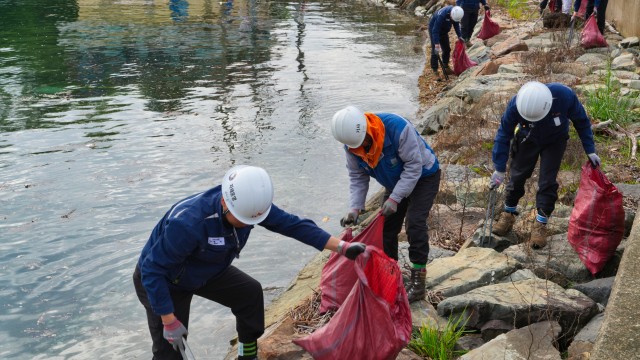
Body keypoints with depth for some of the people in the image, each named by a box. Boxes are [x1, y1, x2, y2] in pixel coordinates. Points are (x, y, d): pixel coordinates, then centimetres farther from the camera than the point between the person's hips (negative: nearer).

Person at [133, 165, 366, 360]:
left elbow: (292, 225, -14)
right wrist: (169, 322, -28)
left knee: (250, 292, 4)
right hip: (161, 280, -6)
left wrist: (342, 247, -18)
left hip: (206, 271, 7)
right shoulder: (188, 222, -42)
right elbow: (152, 271, -33)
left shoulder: (250, 205, -22)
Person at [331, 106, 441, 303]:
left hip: (423, 176, -6)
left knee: (415, 223, -19)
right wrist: (355, 208, -20)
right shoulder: (351, 145, -19)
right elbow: (357, 177, -7)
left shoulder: (397, 128, -38)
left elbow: (414, 166, -32)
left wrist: (394, 199, -34)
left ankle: (418, 281, -11)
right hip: (395, 182, 6)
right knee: (387, 226, 3)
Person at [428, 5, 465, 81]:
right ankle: (435, 72, -6)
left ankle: (446, 67, 26)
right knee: (435, 51, -10)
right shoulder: (442, 15, -38)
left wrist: (459, 36, -6)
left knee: (447, 49, 11)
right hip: (434, 30, -7)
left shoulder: (455, 13, -17)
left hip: (444, 31, 7)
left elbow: (456, 25, 1)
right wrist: (436, 45, -41)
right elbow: (435, 30, -37)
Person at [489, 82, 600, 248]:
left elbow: (581, 121, -15)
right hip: (528, 140, 1)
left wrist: (590, 150, -11)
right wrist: (499, 169, -17)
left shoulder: (565, 95, -36)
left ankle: (540, 224, 6)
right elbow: (504, 134, -20)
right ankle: (509, 214, 25)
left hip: (555, 142, -1)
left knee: (547, 182, -7)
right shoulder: (515, 105, -35)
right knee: (517, 177, 4)